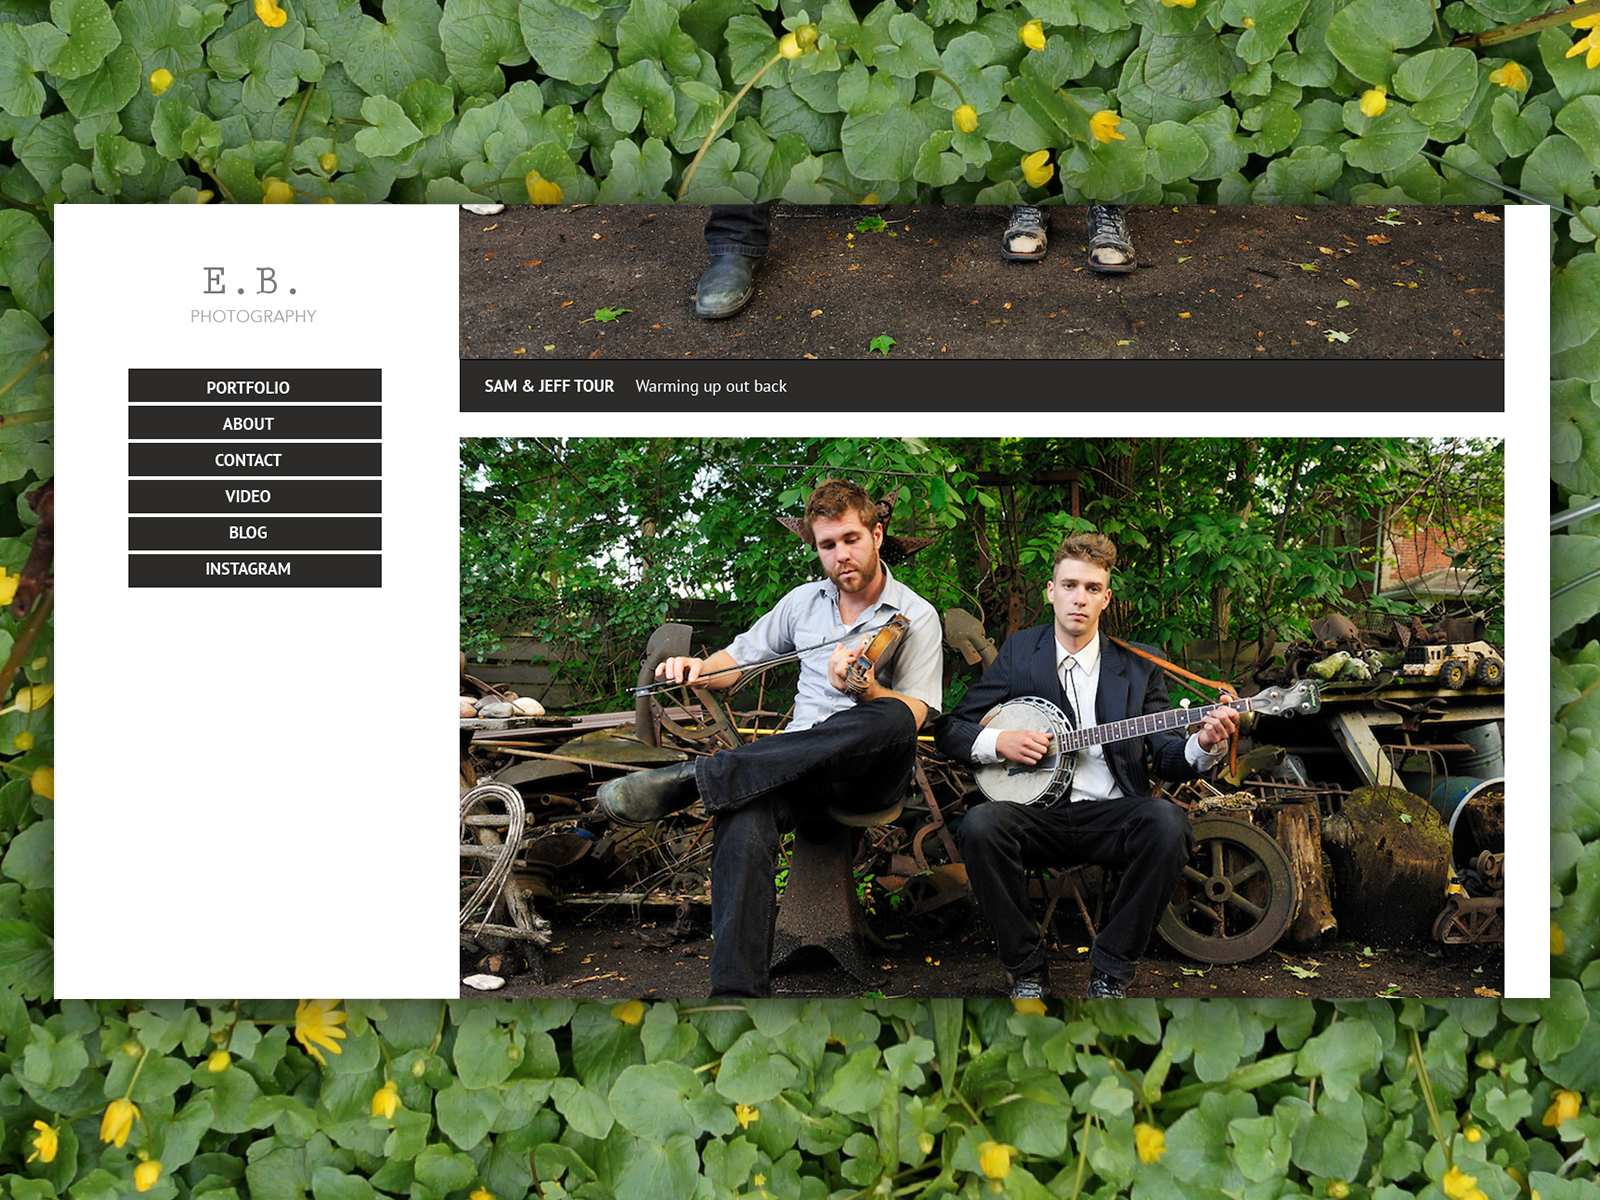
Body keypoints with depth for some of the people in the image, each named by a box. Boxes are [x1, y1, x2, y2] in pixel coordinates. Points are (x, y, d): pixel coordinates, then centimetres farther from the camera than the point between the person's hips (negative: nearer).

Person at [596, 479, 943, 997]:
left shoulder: (916, 616, 4)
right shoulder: (804, 601, 19)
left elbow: (912, 717, -6)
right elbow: (741, 657, 24)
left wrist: (864, 689, -27)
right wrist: (699, 668, 1)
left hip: (870, 770, -3)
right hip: (796, 759, 3)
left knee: (891, 721, -41)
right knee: (741, 819, -34)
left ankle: (691, 776, -41)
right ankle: (737, 988, -42)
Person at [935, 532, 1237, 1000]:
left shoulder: (1137, 664, 11)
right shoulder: (1019, 651, 10)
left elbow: (1167, 758, 7)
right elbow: (951, 729, 10)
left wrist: (1204, 745, -15)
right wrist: (998, 742, -10)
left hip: (1111, 814, 0)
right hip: (1037, 815, 0)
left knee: (1166, 822, -32)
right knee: (981, 825, -32)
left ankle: (1110, 970, -15)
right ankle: (1027, 971, -12)